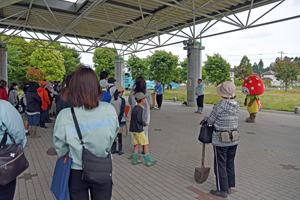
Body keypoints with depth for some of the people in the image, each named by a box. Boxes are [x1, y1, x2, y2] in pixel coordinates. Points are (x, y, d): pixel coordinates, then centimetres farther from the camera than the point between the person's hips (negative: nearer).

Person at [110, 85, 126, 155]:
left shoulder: (112, 99, 0)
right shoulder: (122, 100, -12)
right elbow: (122, 111, -14)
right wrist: (119, 119, -9)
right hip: (120, 119, -4)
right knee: (119, 134, 4)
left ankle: (113, 149, 21)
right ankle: (120, 150, 14)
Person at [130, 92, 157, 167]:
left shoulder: (134, 108, 10)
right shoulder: (140, 109, -17)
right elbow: (139, 119, -21)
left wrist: (143, 122, 9)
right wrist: (145, 124, -4)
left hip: (133, 129, 9)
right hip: (138, 130, -8)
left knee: (137, 144, 15)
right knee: (145, 145, 1)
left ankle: (135, 160, 20)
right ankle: (148, 161, 7)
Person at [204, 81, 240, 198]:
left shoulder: (218, 106, -20)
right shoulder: (236, 105, 0)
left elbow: (211, 121, -10)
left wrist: (206, 118, 14)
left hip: (220, 140, -6)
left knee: (220, 165, 7)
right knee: (230, 163, 19)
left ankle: (222, 190, 18)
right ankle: (229, 186, 33)